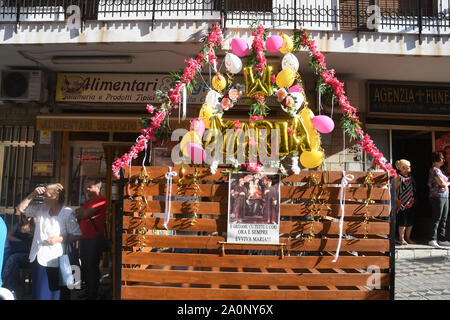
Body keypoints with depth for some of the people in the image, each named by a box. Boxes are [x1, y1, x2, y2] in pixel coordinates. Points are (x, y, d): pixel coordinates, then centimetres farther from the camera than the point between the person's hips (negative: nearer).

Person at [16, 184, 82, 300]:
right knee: (37, 294, 16)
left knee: (52, 294, 6)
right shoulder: (40, 209, 6)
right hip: (37, 259, 6)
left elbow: (77, 235, -11)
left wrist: (59, 239, -21)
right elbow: (21, 208, 12)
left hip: (52, 261, -6)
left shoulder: (67, 213, -12)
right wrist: (33, 195, 1)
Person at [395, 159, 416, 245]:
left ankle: (408, 238, 23)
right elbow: (394, 190, -11)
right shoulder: (399, 177, -8)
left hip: (411, 203, 7)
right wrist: (397, 201, -17)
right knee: (402, 222, -2)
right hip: (402, 203, -7)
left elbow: (413, 188, 20)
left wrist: (414, 199, 12)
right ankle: (401, 239, 10)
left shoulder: (410, 177, 12)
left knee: (410, 222, 10)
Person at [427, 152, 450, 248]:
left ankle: (441, 239, 17)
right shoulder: (435, 170, -11)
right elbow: (442, 183, -15)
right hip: (437, 197, -9)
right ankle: (433, 239, -8)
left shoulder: (439, 170, 19)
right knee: (436, 219, -9)